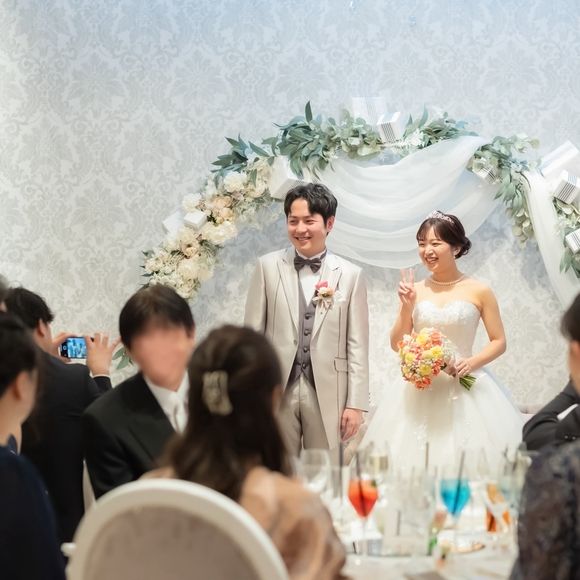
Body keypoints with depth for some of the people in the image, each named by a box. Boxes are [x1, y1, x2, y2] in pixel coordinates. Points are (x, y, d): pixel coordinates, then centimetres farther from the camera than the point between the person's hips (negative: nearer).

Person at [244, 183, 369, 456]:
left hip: (328, 394, 0)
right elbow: (252, 333, 4)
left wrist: (355, 403, -2)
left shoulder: (350, 275, 4)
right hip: (277, 391, 0)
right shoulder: (268, 267, 4)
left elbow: (357, 344, 2)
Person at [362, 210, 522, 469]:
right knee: (415, 458, -1)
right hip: (419, 393, 2)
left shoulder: (479, 291, -1)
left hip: (464, 390, -2)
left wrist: (472, 362, -12)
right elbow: (397, 345, 7)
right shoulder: (415, 291, 4)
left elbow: (499, 342, 5)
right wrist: (407, 306, -6)